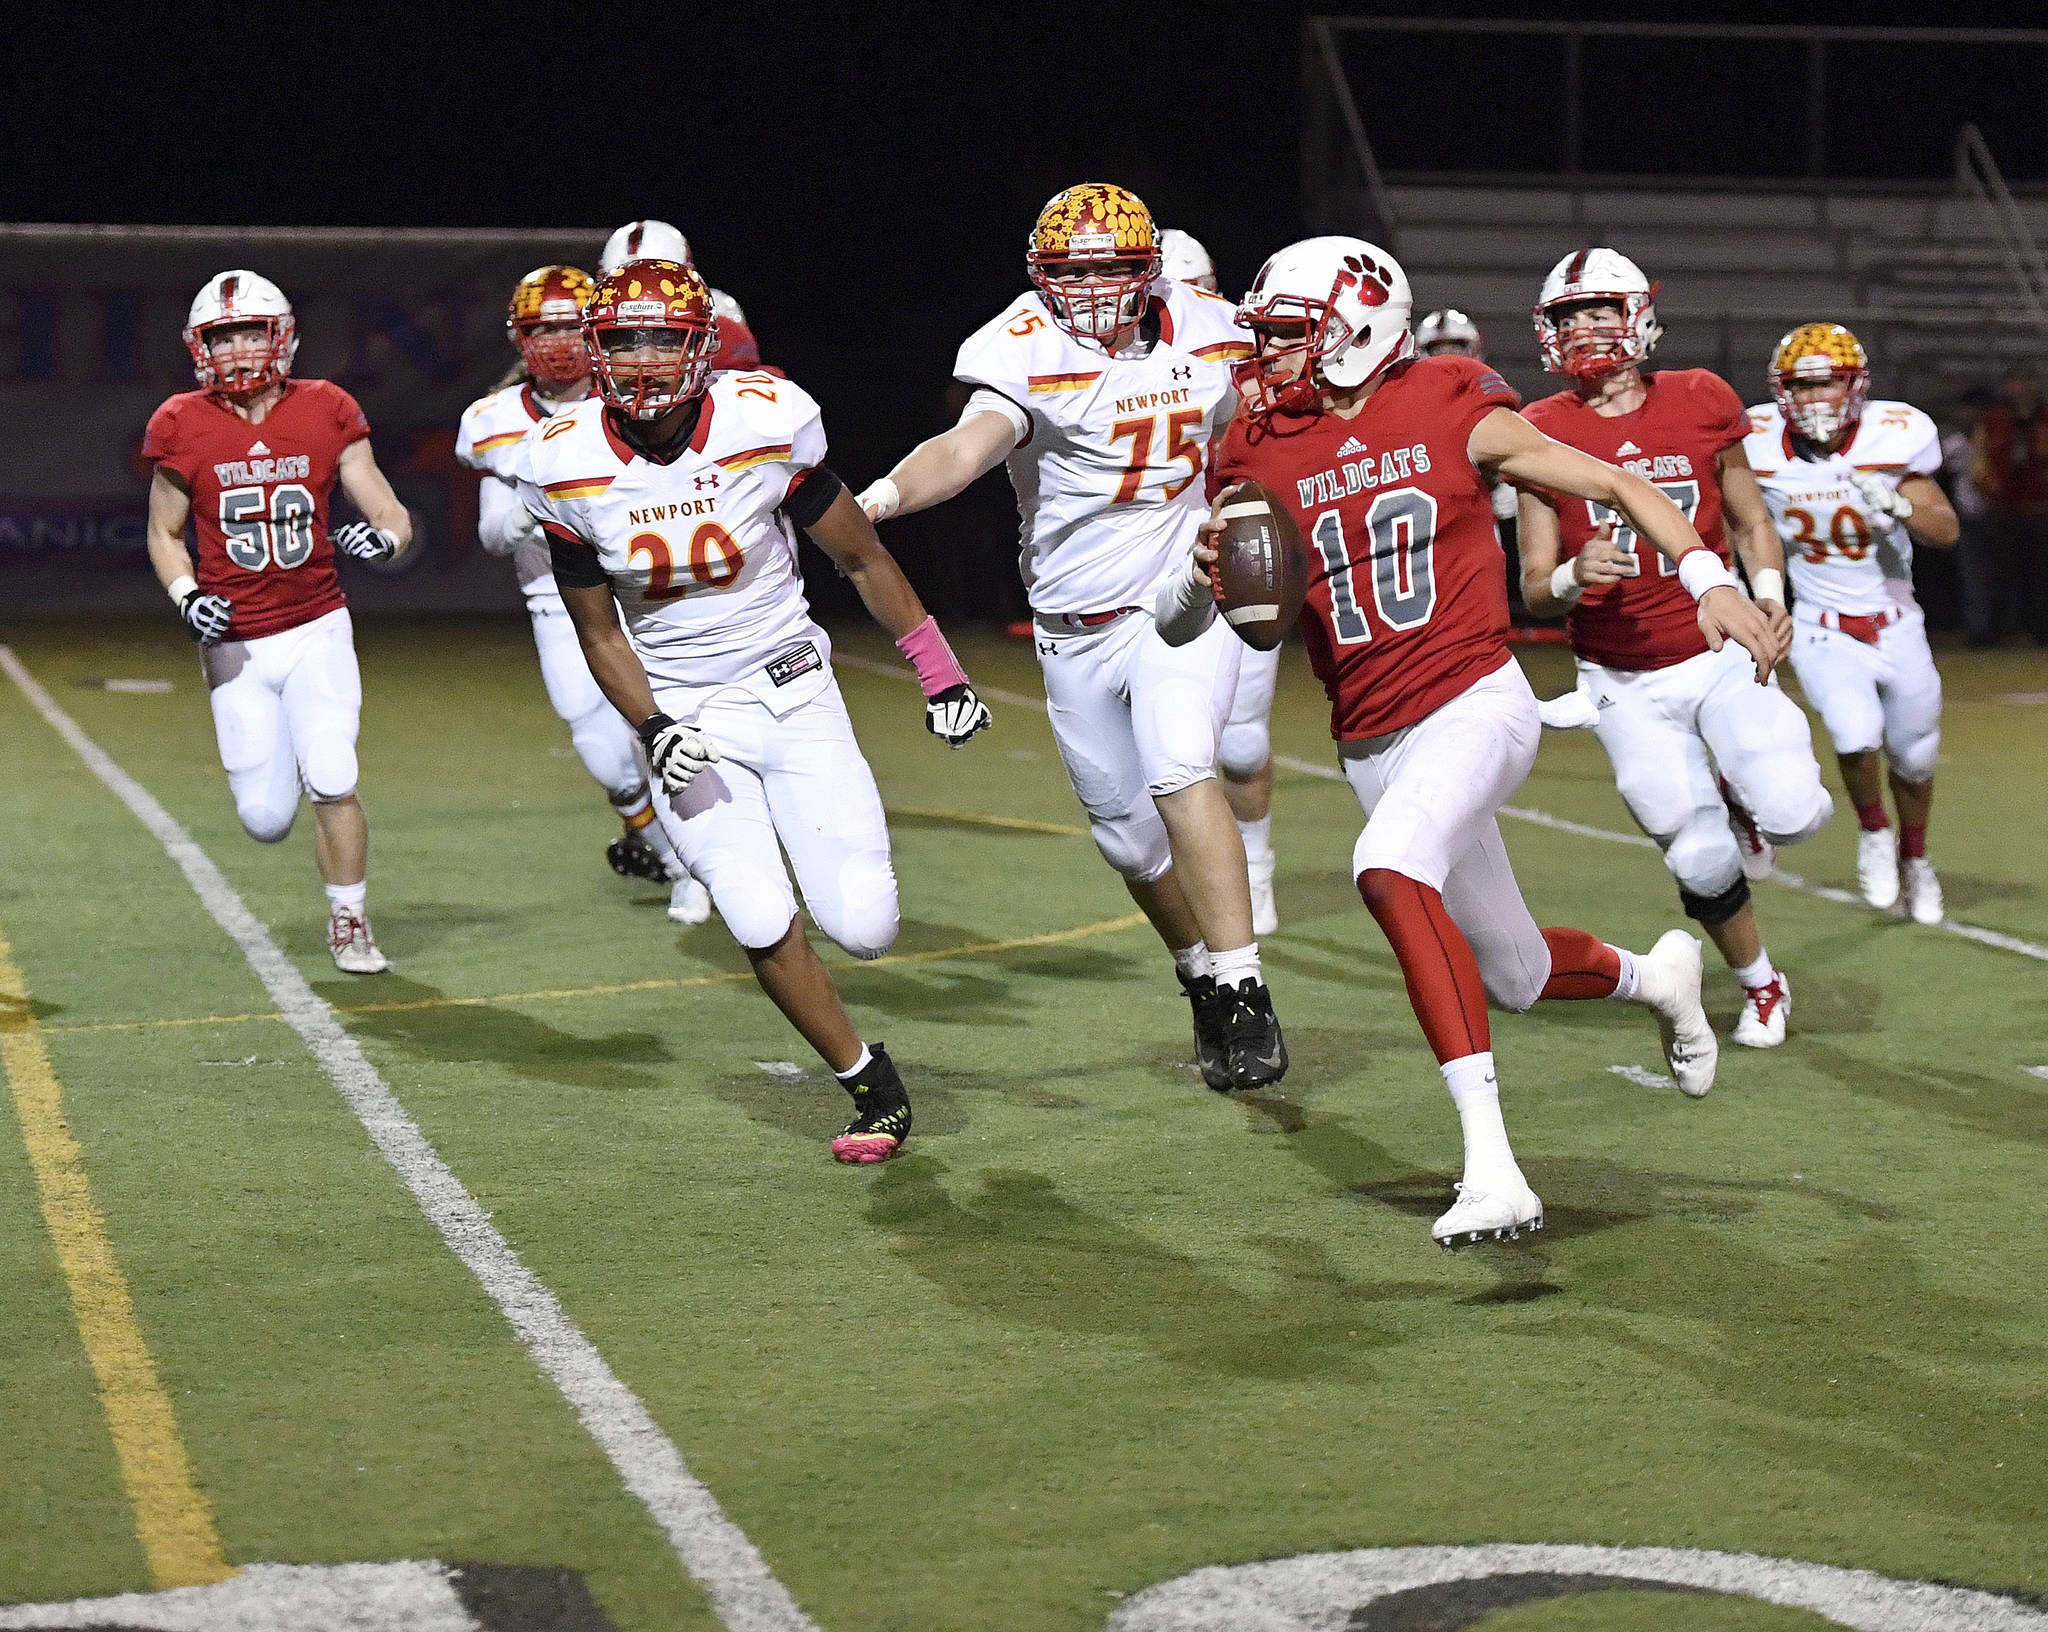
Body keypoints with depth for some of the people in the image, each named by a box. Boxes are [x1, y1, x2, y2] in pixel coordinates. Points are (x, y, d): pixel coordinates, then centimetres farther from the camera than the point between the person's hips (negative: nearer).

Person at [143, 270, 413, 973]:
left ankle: (349, 924, 8)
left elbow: (393, 517, 1)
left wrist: (382, 537, -23)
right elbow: (164, 534, 8)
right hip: (237, 643, 0)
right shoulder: (182, 427, -4)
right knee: (267, 820, -1)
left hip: (318, 630, 0)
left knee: (332, 784, -15)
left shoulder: (327, 413, -4)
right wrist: (188, 598, -10)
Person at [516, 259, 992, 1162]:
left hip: (791, 691, -1)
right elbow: (598, 631, 1)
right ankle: (872, 1085, 8)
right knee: (763, 927, -14)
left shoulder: (765, 425, -15)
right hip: (683, 712, 1)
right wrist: (653, 730, -14)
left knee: (862, 927, -9)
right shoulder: (568, 467, -11)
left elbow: (862, 558, -1)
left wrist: (941, 675, 0)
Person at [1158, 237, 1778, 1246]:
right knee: (1518, 976, 16)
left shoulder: (1453, 414, -6)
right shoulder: (1258, 455, 2)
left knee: (1388, 869, -35)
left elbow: (1612, 485, 5)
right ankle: (1654, 975, 51)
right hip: (1371, 745, 5)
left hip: (1474, 706, -5)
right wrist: (1205, 570, -17)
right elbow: (1175, 625, 5)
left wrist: (1709, 580, -4)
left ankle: (1490, 1163, -37)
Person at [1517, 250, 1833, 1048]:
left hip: (1718, 652, 0)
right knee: (1702, 862, -2)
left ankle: (1736, 797, 17)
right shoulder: (1545, 433, -5)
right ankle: (1761, 984, 27)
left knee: (1791, 815, -20)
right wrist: (1572, 578, -26)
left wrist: (1769, 589, -7)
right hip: (1624, 682, 0)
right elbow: (1535, 591, -3)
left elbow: (1750, 521, 12)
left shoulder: (1700, 403, -2)